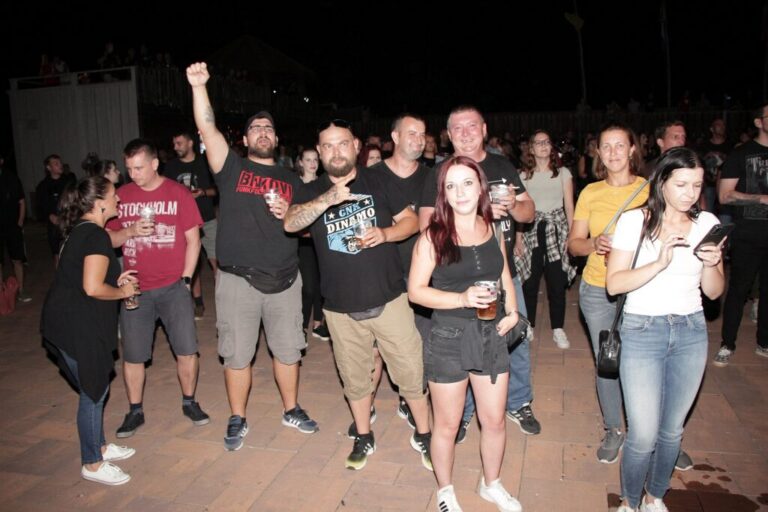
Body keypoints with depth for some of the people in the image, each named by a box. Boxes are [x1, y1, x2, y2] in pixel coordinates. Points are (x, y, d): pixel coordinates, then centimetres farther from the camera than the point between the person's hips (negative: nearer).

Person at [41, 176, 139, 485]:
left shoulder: (80, 231, 12)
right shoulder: (96, 235, -19)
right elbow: (92, 288, -26)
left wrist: (115, 281, 11)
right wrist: (122, 292, -9)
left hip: (67, 323, 10)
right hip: (77, 328, -10)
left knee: (95, 388, 20)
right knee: (93, 393, 3)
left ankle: (99, 447, 36)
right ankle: (92, 464, 18)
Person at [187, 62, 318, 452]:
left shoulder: (292, 180, 12)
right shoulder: (232, 168, 4)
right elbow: (208, 129, -10)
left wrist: (290, 215, -8)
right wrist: (198, 86, -22)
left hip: (284, 279, 3)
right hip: (238, 280, -2)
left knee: (287, 349, 13)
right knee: (236, 354, 7)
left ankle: (291, 410, 33)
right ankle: (237, 420, 26)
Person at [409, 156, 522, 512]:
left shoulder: (492, 229, 3)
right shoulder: (433, 236, -12)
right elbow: (415, 290, -12)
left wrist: (512, 311, 2)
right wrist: (462, 298, -23)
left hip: (491, 335, 4)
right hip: (448, 338, -4)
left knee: (494, 420, 17)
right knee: (447, 426, 12)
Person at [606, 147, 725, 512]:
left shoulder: (707, 223, 2)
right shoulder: (634, 221, -8)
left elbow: (714, 292, 6)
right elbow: (613, 284, -14)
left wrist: (710, 264, -14)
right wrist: (659, 263, -24)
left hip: (691, 332, 4)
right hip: (642, 331, -3)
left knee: (672, 430, 14)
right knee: (644, 435, -3)